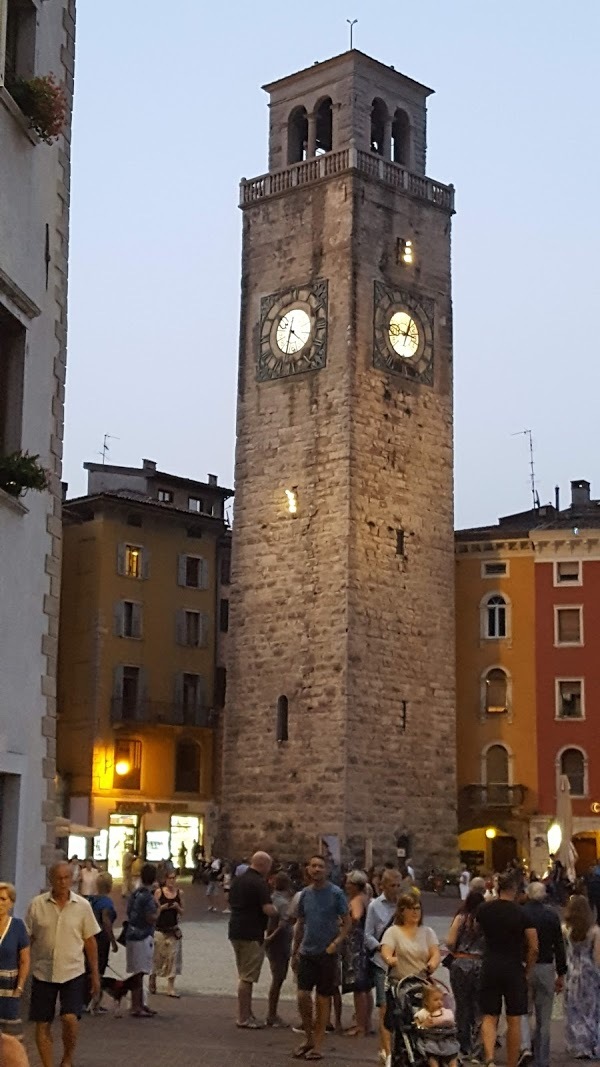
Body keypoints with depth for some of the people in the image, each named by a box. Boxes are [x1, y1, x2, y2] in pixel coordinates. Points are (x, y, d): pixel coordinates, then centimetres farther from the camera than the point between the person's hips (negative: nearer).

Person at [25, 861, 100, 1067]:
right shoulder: (37, 904, -2)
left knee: (70, 1018, -14)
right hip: (43, 973, 1)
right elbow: (27, 939, 4)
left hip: (73, 972, -1)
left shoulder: (83, 906, 0)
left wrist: (95, 974, 6)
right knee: (42, 1024, 3)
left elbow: (90, 941, 6)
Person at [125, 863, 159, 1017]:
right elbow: (151, 918, -22)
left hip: (132, 935, 8)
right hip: (143, 937, -8)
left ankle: (139, 1004, 24)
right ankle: (136, 1007, -1)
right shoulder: (148, 897, -17)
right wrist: (157, 909, -4)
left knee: (137, 973, 15)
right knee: (139, 973, -4)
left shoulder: (134, 894, 9)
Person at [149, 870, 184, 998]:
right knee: (157, 956, 4)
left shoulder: (179, 893, 4)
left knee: (173, 957, -2)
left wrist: (177, 907, -9)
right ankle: (152, 979, 29)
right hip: (160, 928, -2)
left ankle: (170, 988, 1)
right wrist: (162, 907, -18)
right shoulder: (159, 892, -4)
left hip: (173, 929, 2)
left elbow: (182, 912, 10)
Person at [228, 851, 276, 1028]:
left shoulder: (238, 880, 12)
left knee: (244, 975, 16)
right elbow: (268, 909, -22)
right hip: (252, 934, -9)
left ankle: (246, 1014, 22)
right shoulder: (259, 883, -15)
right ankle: (243, 1018, 0)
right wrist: (278, 913, -3)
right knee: (247, 978, -4)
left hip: (235, 932, 9)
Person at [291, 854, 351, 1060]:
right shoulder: (305, 894, 6)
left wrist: (336, 942, -16)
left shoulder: (335, 893, -6)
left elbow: (347, 921, -3)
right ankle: (308, 1036, 16)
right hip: (306, 952, 3)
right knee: (303, 995, -4)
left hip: (327, 953, -3)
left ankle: (317, 1044, 12)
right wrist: (294, 952, 14)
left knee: (323, 999, 3)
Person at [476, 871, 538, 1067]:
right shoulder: (521, 913, -8)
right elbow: (534, 948, -9)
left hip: (490, 968, 2)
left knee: (489, 1017, 5)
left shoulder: (484, 910, 0)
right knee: (514, 1021, 9)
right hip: (514, 970, -2)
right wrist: (527, 971, 6)